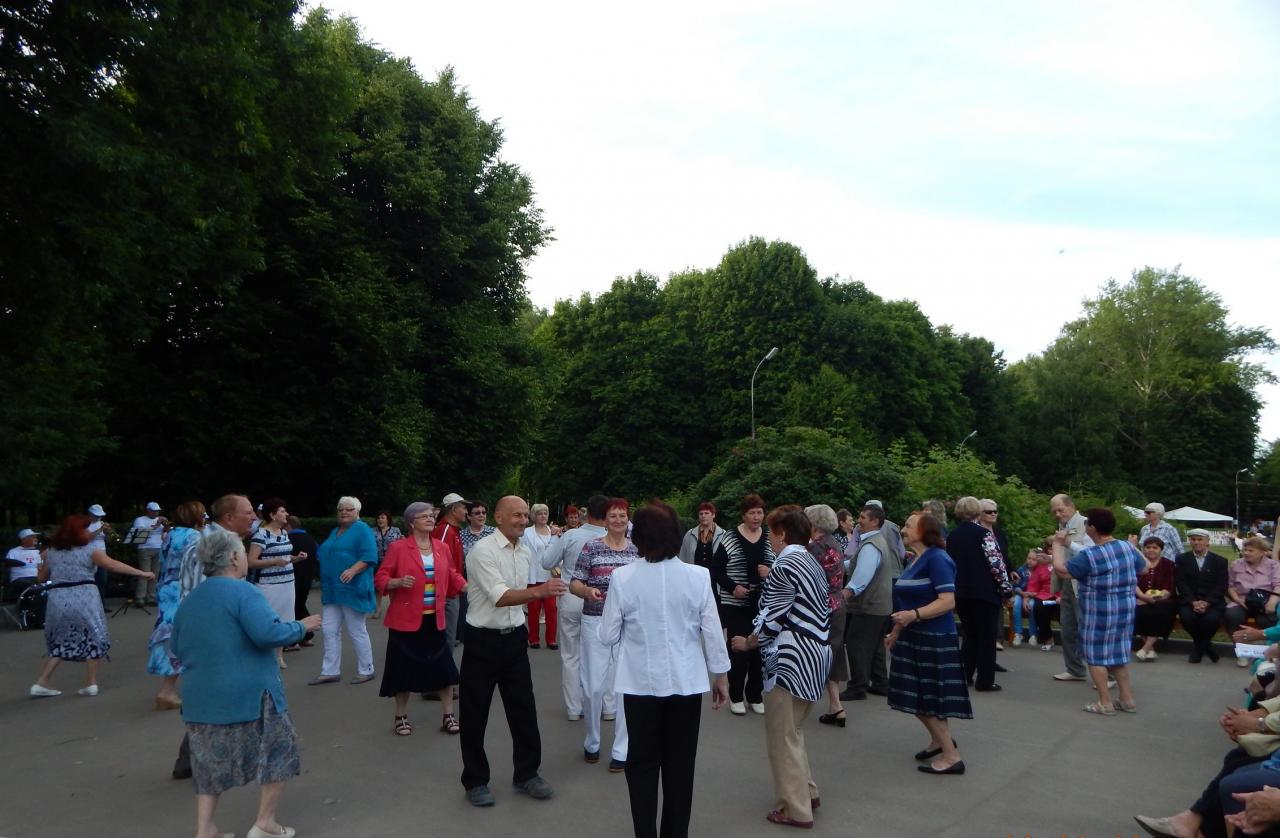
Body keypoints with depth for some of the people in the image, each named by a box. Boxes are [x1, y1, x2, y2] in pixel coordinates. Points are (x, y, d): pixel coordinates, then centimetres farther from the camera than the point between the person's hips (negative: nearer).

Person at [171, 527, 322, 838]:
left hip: (201, 699, 7)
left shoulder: (188, 601, 12)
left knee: (211, 763, 17)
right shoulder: (242, 592, -14)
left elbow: (178, 648, 22)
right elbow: (268, 633, -26)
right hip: (249, 694, -7)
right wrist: (301, 627, -11)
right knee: (279, 751, 10)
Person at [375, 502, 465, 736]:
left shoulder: (442, 548, 5)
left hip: (435, 619, 4)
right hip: (406, 619, -4)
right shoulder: (398, 547, -8)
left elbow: (453, 577, 16)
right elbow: (380, 579, -5)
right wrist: (399, 582, -23)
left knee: (444, 668, 5)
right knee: (404, 669, 7)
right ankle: (401, 717, 24)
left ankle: (448, 716, 18)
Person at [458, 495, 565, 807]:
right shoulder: (483, 550, -17)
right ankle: (475, 781, 21)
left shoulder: (524, 552, 7)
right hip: (483, 640, -6)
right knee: (475, 714, 6)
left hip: (514, 638, 6)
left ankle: (526, 774, 25)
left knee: (523, 709, 9)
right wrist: (539, 591, -39)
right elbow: (500, 597, -27)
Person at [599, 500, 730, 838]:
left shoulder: (623, 578, -13)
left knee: (642, 763, 14)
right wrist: (721, 676, 9)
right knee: (680, 765, 15)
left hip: (641, 683, -1)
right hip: (687, 682, 1)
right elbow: (713, 632, -4)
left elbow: (608, 636, -6)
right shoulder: (697, 576, -11)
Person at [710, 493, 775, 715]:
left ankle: (755, 695, 21)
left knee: (759, 649, 6)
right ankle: (736, 696, 16)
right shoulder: (730, 538, -4)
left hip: (763, 605, 2)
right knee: (738, 649, 2)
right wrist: (732, 587, -14)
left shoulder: (770, 538, 3)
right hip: (735, 604, -2)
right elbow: (715, 569, -2)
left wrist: (772, 572, -11)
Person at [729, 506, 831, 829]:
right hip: (814, 654, 10)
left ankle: (795, 809, 10)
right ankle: (807, 792, 31)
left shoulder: (784, 566, -16)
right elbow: (815, 612, 13)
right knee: (793, 730, 23)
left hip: (790, 660, -10)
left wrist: (746, 643, 0)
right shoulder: (813, 564, 12)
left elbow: (771, 620, -15)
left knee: (782, 736, 3)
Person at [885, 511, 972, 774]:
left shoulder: (936, 559, -17)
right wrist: (897, 631, 21)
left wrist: (914, 615, -31)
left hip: (934, 639, -9)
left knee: (930, 699, -2)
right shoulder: (916, 560, 10)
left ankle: (952, 756, 9)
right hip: (913, 637, 9)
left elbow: (948, 601, -24)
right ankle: (938, 740, 34)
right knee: (914, 696, 15)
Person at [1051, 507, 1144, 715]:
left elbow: (1060, 568, -18)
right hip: (1125, 608, 7)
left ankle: (1105, 703, 5)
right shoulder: (1127, 547, 0)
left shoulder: (1089, 556, -19)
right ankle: (1127, 699, 21)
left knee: (1096, 655, 4)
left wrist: (1058, 545, -4)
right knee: (1118, 652, 18)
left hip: (1099, 612, -7)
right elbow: (1144, 568, 16)